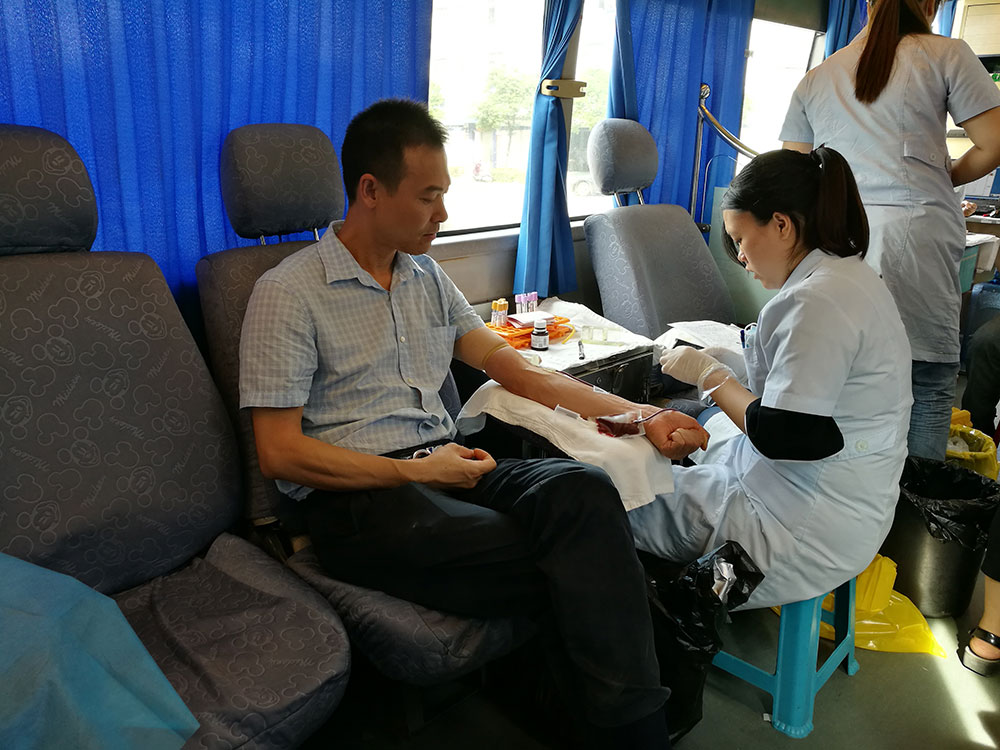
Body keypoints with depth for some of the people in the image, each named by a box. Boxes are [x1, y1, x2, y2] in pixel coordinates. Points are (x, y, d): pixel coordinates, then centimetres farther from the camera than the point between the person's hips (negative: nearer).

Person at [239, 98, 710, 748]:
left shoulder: (427, 277, 17)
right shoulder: (288, 294, -2)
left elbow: (515, 369, 12)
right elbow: (281, 453, -7)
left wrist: (641, 415, 2)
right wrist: (414, 472, -13)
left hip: (445, 468, 6)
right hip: (356, 499, -5)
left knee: (584, 491, -27)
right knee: (582, 568, -28)